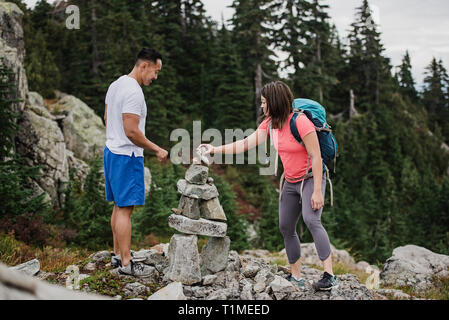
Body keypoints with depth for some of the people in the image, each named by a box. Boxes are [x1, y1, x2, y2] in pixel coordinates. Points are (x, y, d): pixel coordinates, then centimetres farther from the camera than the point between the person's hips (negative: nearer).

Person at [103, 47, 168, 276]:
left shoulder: (115, 85, 12)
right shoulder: (133, 92, -20)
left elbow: (107, 118, 20)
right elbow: (132, 131, -24)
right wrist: (157, 150, -16)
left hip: (111, 150, 10)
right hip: (127, 156, -10)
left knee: (119, 206, 16)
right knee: (125, 209, -6)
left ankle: (117, 254, 24)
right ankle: (126, 263, -1)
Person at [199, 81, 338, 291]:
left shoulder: (300, 121, -21)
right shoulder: (270, 123, 2)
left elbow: (316, 157, -21)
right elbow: (246, 144, 6)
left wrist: (317, 191, -24)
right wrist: (216, 150, 4)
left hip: (311, 178, -8)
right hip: (291, 182, 8)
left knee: (311, 220, -26)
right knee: (286, 228, 5)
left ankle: (330, 276, -25)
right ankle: (296, 278, 14)